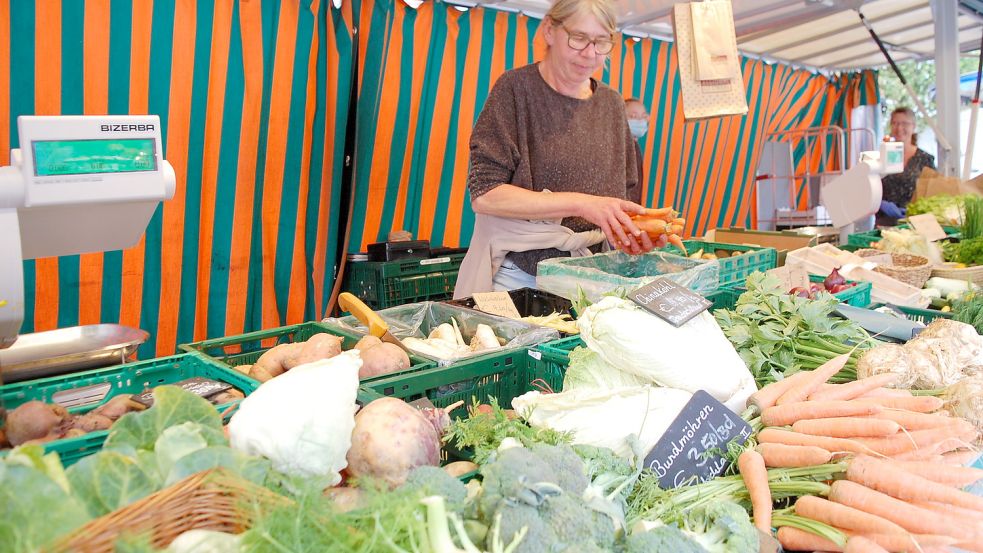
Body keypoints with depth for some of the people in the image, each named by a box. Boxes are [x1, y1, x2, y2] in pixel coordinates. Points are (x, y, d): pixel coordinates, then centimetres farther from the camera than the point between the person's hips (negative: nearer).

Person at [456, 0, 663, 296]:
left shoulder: (611, 104, 6)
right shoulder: (516, 87, -9)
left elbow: (618, 196, 11)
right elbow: (484, 195, -17)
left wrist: (633, 231, -12)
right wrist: (581, 203, -24)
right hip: (518, 275, -4)